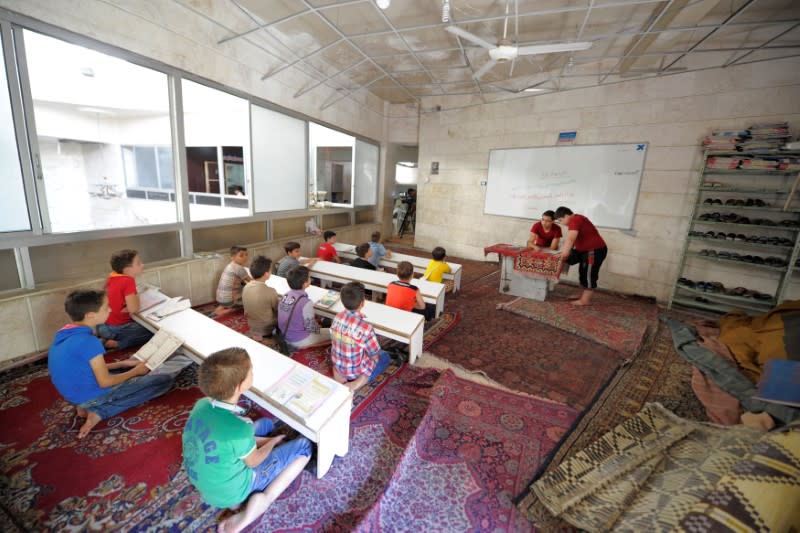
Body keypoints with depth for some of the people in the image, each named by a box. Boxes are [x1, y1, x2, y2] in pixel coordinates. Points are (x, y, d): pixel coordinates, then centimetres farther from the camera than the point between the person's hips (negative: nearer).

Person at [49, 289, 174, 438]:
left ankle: (88, 405, 10)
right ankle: (99, 412, -9)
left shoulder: (64, 334, 0)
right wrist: (135, 371, -6)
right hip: (93, 395, -9)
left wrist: (121, 364, 9)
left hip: (74, 394, 9)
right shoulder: (89, 341, -27)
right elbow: (105, 382, -21)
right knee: (166, 380, -10)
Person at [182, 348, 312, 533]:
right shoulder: (239, 429, -36)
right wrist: (273, 442, 4)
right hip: (228, 493, -6)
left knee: (266, 423, 20)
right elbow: (253, 462, -14)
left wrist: (264, 440, 2)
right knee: (304, 446, -2)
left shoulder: (201, 405, -16)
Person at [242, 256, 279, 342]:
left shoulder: (245, 288, -9)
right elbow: (278, 310, -12)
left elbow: (246, 307, 6)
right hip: (267, 330, -6)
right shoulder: (270, 291, -27)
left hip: (252, 326, 6)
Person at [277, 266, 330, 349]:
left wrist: (314, 319, 12)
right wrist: (318, 328, 1)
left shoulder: (285, 295, -5)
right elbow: (311, 328, -19)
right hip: (299, 341, -7)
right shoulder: (306, 302, -27)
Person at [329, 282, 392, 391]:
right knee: (385, 356, 16)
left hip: (337, 365, 7)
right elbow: (374, 356, -18)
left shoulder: (337, 317, -13)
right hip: (356, 371, -7)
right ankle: (359, 382, 4)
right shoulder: (365, 328, -33)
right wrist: (374, 356, 4)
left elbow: (335, 341, 3)